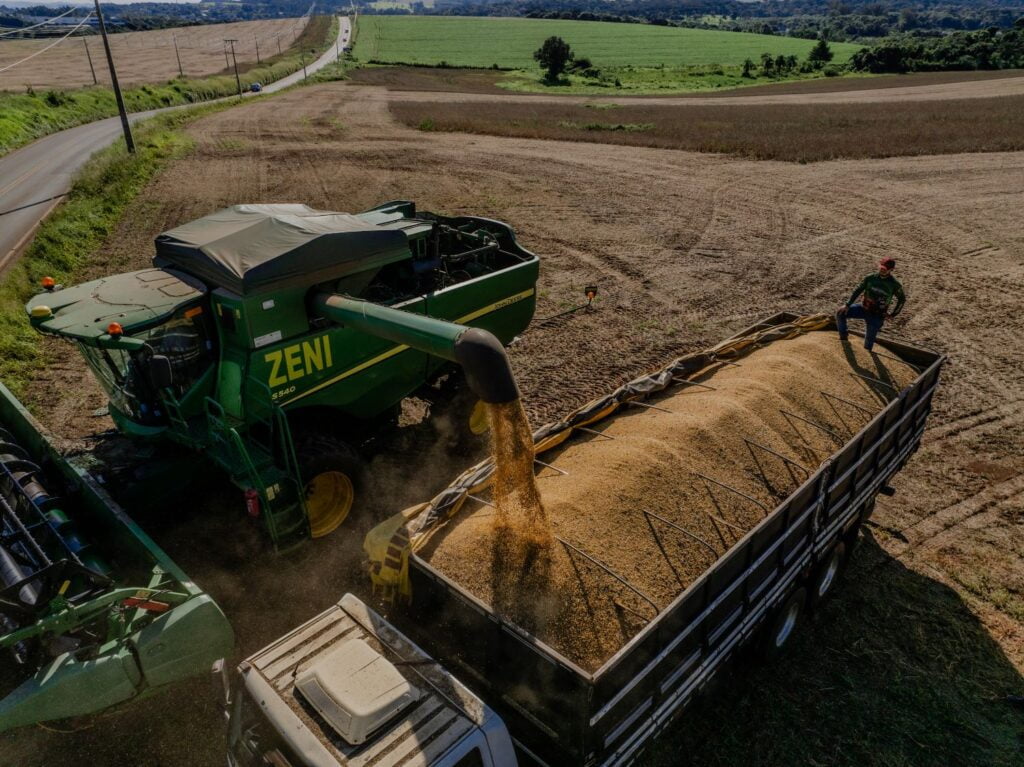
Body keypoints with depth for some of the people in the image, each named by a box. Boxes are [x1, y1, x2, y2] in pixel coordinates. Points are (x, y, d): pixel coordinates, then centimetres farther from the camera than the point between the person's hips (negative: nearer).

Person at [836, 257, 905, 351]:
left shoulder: (894, 284, -10)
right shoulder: (870, 278, -5)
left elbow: (902, 299, 4)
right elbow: (857, 290, -1)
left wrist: (892, 314, 0)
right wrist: (847, 305, -10)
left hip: (877, 315, -3)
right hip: (863, 308, 3)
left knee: (868, 344, -3)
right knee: (840, 313, -16)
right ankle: (843, 337, 0)